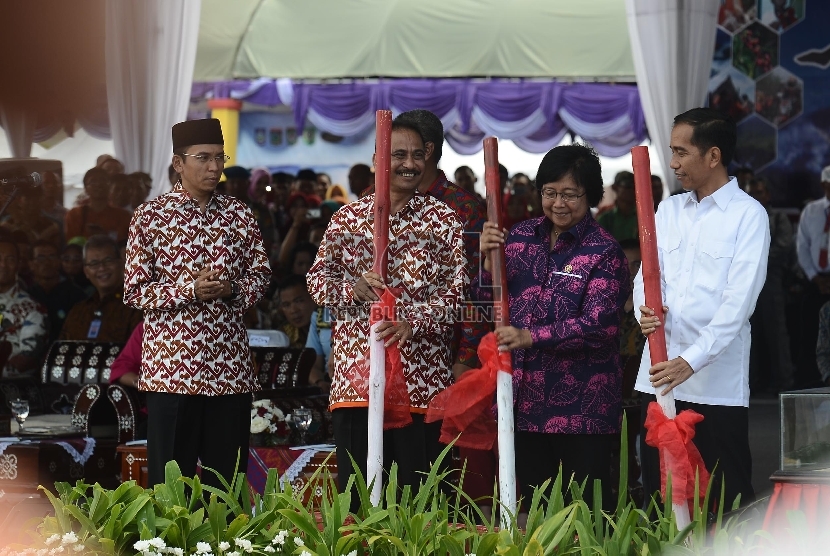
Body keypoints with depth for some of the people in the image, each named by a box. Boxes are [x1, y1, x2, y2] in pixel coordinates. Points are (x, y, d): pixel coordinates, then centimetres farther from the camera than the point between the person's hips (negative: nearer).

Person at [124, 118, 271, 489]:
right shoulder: (150, 215, -1)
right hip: (170, 366, -3)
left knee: (228, 481, 7)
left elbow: (260, 273, 14)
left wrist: (233, 289, -8)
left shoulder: (239, 215, 8)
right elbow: (134, 291, -2)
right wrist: (189, 290, -17)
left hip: (229, 368, 3)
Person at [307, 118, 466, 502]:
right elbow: (317, 280, 9)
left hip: (422, 376, -1)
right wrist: (353, 288, -13)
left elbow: (456, 290, -1)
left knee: (417, 495, -1)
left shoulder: (443, 220, 6)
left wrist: (413, 323, -18)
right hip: (356, 374, 2)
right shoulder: (347, 218, 11)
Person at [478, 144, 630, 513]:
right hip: (526, 399, 5)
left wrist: (531, 337, -26)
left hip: (581, 408, -5)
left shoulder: (603, 251, -6)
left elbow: (596, 325, -16)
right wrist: (489, 260, -6)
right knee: (528, 508, 10)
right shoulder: (521, 237, 9)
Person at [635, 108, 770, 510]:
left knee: (727, 498, -1)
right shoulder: (669, 210, 14)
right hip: (659, 376, 6)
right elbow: (646, 276, 10)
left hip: (717, 382, -5)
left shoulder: (748, 215, -5)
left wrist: (692, 361, -22)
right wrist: (645, 310, -14)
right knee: (657, 491, 9)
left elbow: (739, 300, -13)